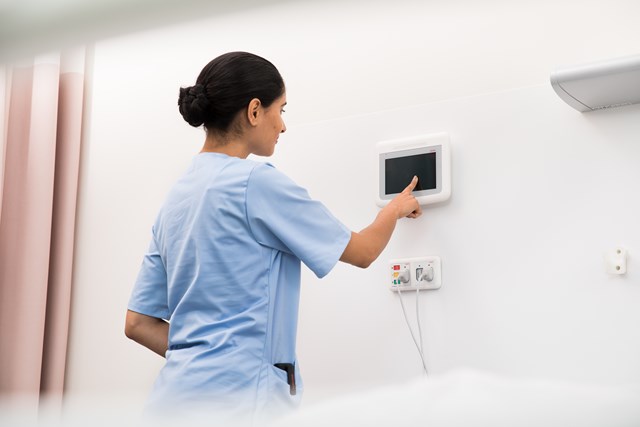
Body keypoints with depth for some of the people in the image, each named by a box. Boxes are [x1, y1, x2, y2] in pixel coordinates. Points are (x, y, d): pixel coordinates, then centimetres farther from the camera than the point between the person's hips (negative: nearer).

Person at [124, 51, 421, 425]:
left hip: (182, 392, 8)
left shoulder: (178, 195, 11)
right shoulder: (257, 182, -11)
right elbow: (362, 252, 1)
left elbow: (139, 323, 11)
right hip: (235, 395, -8)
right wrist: (395, 209, 20)